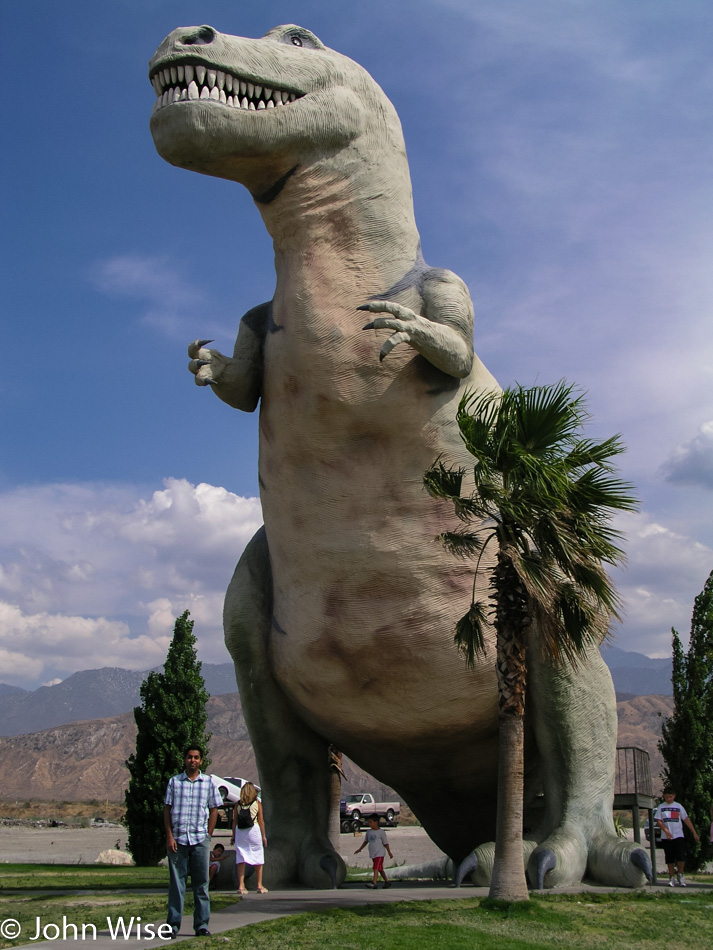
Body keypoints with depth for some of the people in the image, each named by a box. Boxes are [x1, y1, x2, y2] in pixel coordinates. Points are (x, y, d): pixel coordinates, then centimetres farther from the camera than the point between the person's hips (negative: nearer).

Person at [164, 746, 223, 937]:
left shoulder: (208, 782, 7)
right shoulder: (174, 782, 6)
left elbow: (213, 810, 10)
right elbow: (167, 810, 5)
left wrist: (208, 835, 2)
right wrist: (169, 836, -3)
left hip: (200, 840, 1)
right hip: (177, 839, 0)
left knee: (201, 883, 3)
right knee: (176, 883, 3)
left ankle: (201, 925, 9)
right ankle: (173, 924, 9)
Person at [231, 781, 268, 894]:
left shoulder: (238, 804, 6)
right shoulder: (257, 803, 2)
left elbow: (234, 821, 5)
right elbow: (261, 821, 2)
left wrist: (233, 835, 11)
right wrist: (263, 836, 7)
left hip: (240, 832, 2)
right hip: (253, 830, -2)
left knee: (241, 859, 4)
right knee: (258, 859, 8)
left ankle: (241, 886, 0)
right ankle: (260, 885, 11)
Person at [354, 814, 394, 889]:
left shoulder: (381, 832, -7)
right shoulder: (369, 832, 10)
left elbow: (385, 843, -2)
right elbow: (365, 841, 23)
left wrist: (389, 853, 2)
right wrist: (359, 849, 24)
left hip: (379, 853, -6)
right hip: (372, 854, 6)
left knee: (376, 868, -15)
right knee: (380, 869, 12)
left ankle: (374, 883, -19)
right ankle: (387, 881, 23)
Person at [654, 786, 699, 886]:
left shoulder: (678, 806, 8)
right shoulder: (661, 807, 5)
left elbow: (686, 819, 12)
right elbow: (658, 821, 0)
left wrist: (694, 832, 8)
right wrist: (666, 831, -14)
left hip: (678, 836, 0)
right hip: (666, 837, 0)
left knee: (681, 857, -10)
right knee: (669, 859, 2)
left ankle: (680, 875, 11)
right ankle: (671, 878, 13)